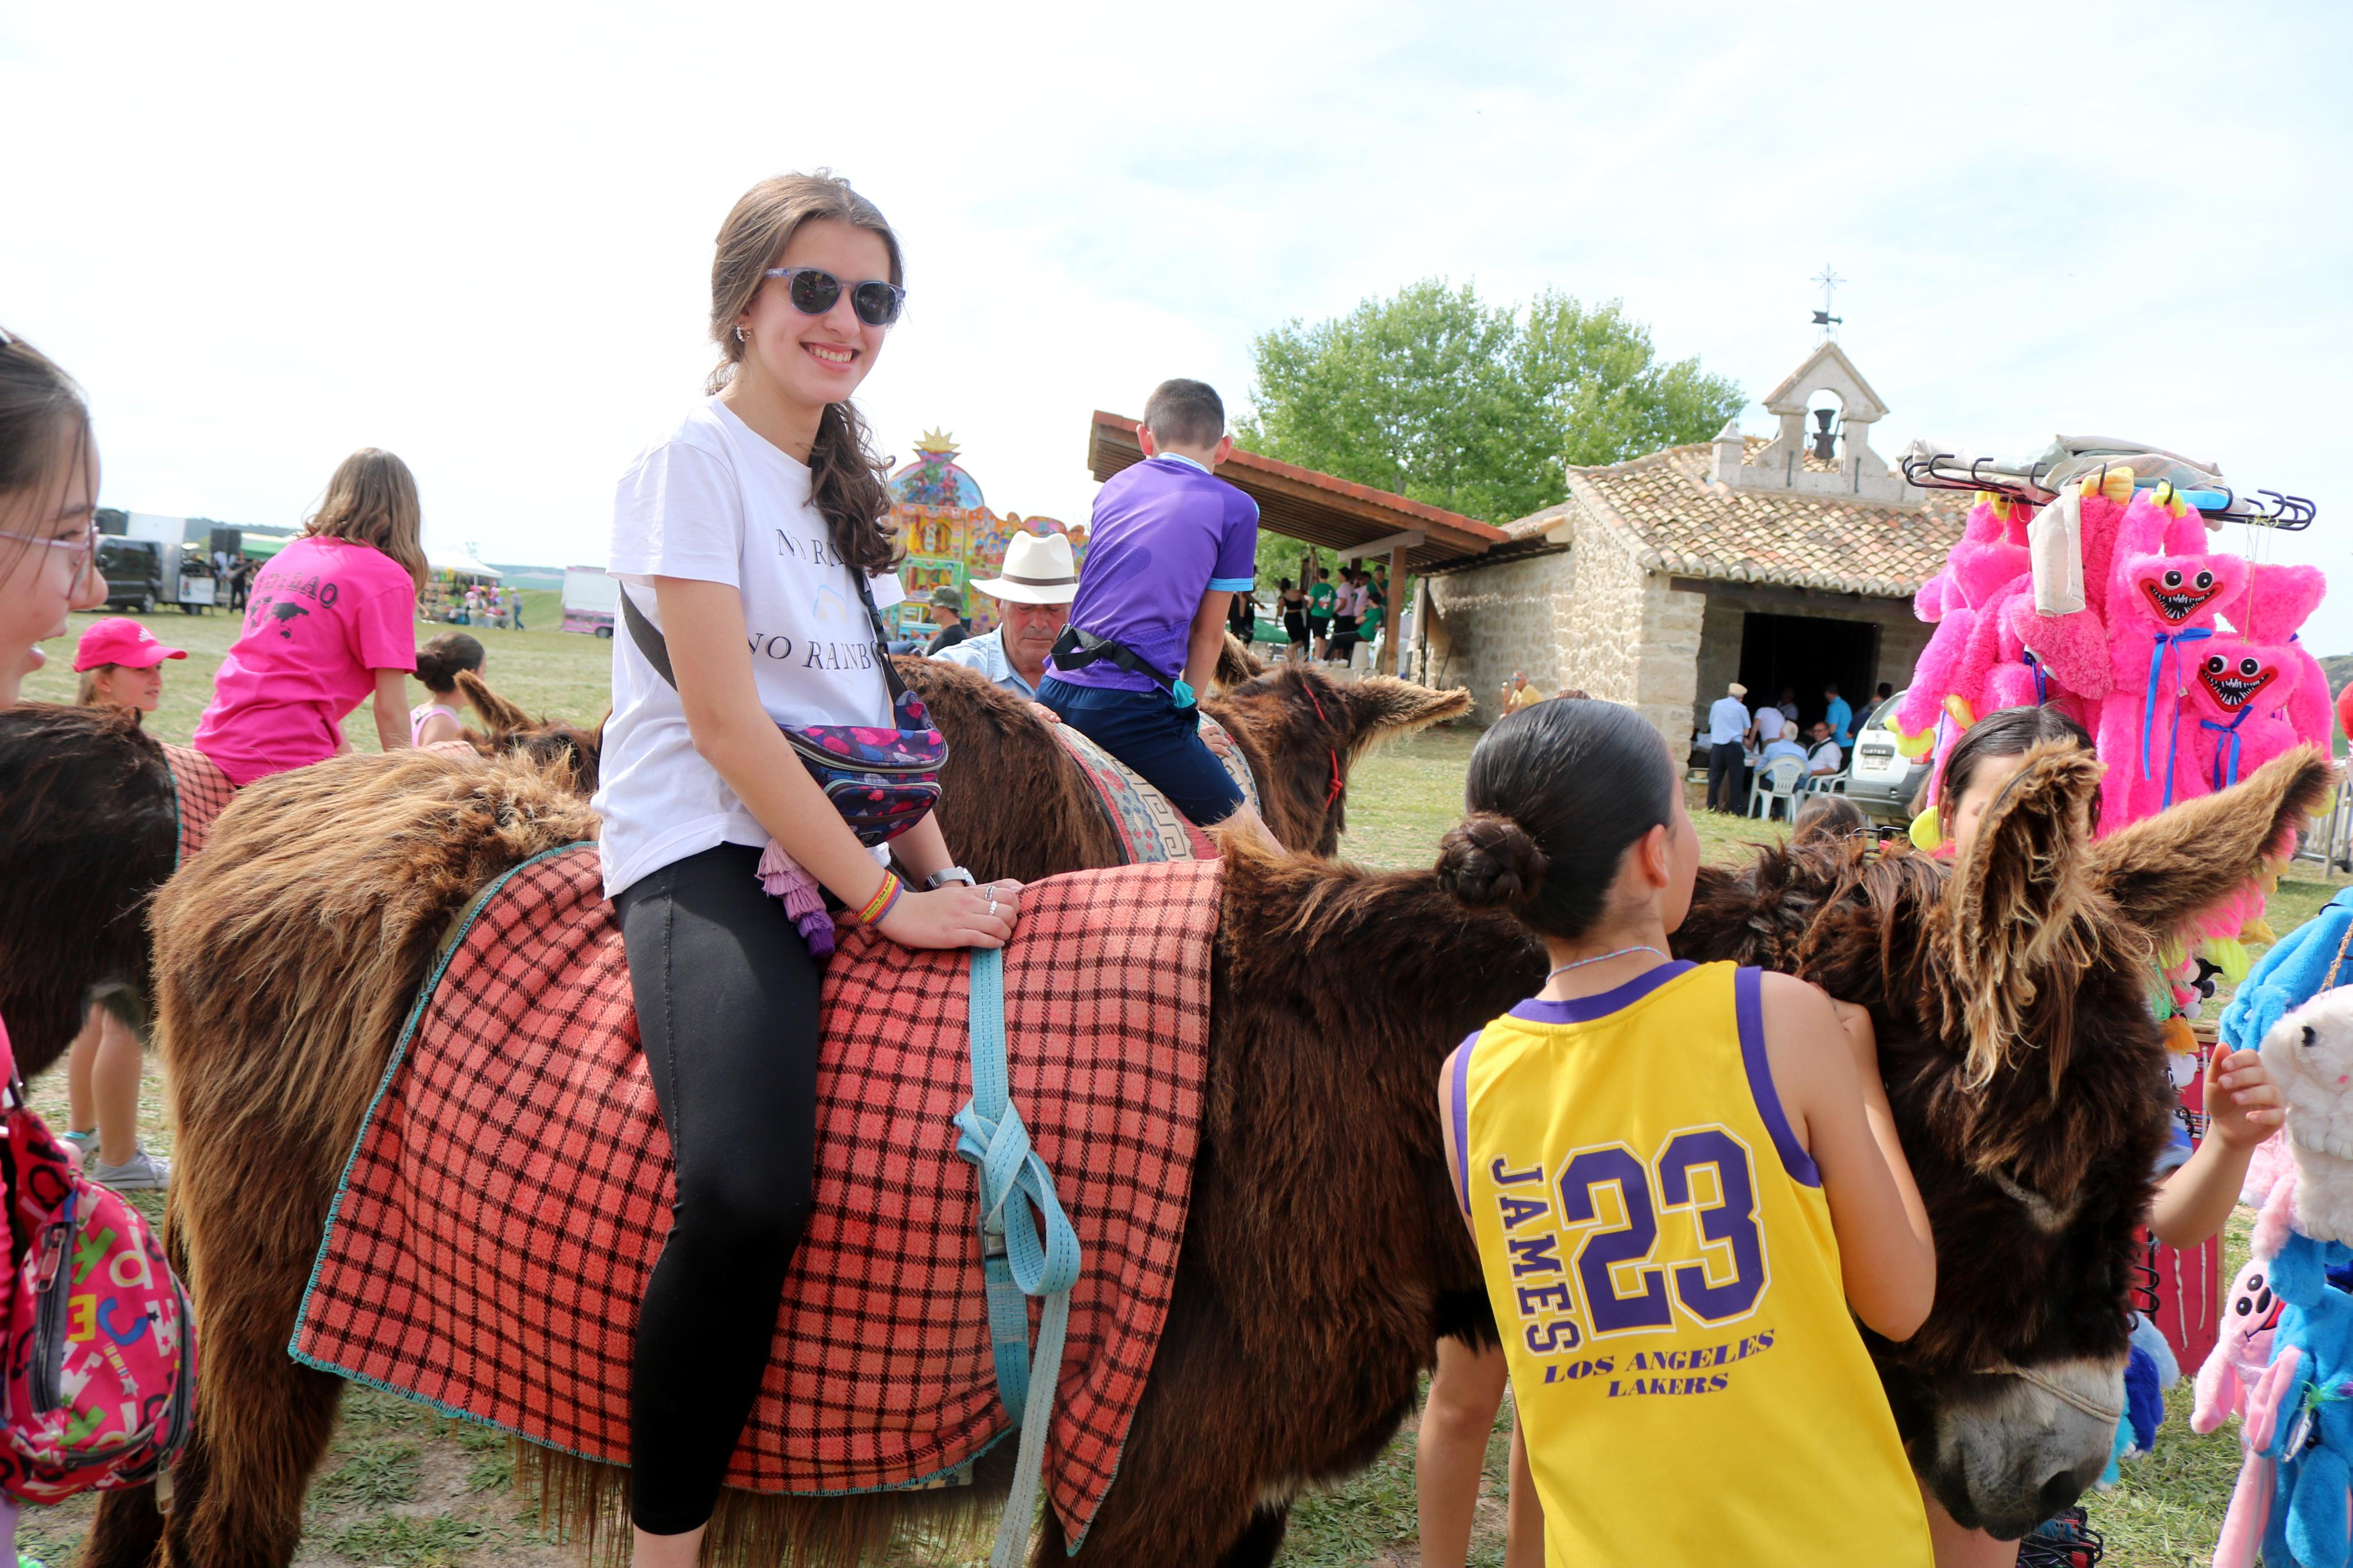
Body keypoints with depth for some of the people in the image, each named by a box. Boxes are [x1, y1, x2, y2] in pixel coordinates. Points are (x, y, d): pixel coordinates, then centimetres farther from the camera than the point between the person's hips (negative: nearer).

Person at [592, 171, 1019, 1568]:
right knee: (749, 1198, -29)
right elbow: (724, 722, -13)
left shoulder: (846, 490, 19)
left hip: (843, 849, 8)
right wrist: (887, 900, -15)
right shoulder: (695, 460, -4)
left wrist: (946, 877, 3)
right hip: (708, 851, -8)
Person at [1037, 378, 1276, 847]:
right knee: (1253, 841, -2)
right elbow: (1208, 633, 8)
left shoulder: (1115, 487, 19)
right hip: (1133, 705, -5)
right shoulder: (1236, 509, 4)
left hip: (1057, 691, 6)